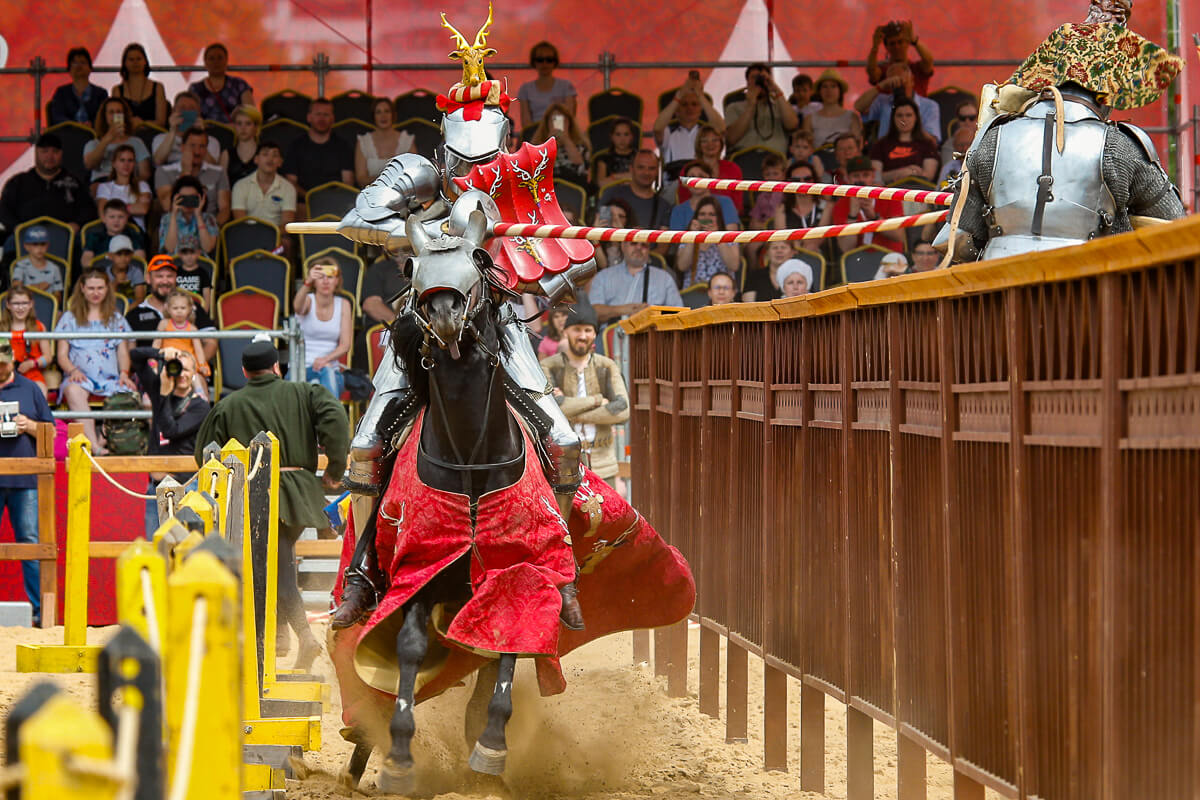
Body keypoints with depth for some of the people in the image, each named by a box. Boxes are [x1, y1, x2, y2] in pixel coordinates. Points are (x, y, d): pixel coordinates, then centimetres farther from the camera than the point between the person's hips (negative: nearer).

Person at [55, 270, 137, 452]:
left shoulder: (116, 319, 24)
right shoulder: (70, 318, 18)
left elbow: (123, 352, 18)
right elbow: (62, 355, 11)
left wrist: (124, 373, -3)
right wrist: (73, 370, -10)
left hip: (111, 378, 1)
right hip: (80, 376, -1)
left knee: (129, 395, -35)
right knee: (73, 391, -40)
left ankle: (105, 439, -44)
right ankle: (95, 446, -53)